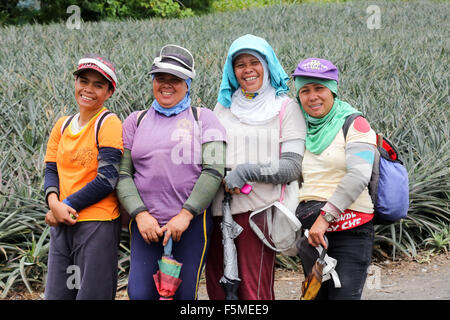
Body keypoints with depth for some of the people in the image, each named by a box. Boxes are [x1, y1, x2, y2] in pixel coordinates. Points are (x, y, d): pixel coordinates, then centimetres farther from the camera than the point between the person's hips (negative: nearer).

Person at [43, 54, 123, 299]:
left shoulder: (109, 124, -8)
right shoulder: (63, 126, 11)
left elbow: (107, 180, -14)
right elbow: (51, 170, 9)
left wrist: (66, 205, -12)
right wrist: (54, 203, -11)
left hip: (97, 224, -6)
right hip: (61, 224, 6)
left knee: (92, 294, 0)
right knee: (56, 294, 11)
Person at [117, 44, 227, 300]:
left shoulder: (203, 118, 5)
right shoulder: (136, 121, 12)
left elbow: (214, 171, -6)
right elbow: (122, 174, 5)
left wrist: (185, 215, -13)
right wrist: (140, 214, -10)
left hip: (191, 222, -1)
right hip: (145, 224, 2)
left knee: (185, 294, 2)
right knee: (140, 293, -5)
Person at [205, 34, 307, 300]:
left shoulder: (286, 107, 2)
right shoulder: (223, 106, 15)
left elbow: (292, 167, -6)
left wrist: (246, 171, -15)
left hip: (259, 208, -5)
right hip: (220, 207, 5)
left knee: (254, 291, -8)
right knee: (216, 287, 7)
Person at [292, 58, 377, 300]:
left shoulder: (354, 125, -5)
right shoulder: (303, 131, 14)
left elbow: (359, 175, -18)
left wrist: (325, 216, -23)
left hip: (350, 230, -6)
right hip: (311, 229, 6)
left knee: (343, 295, -12)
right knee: (316, 295, 9)